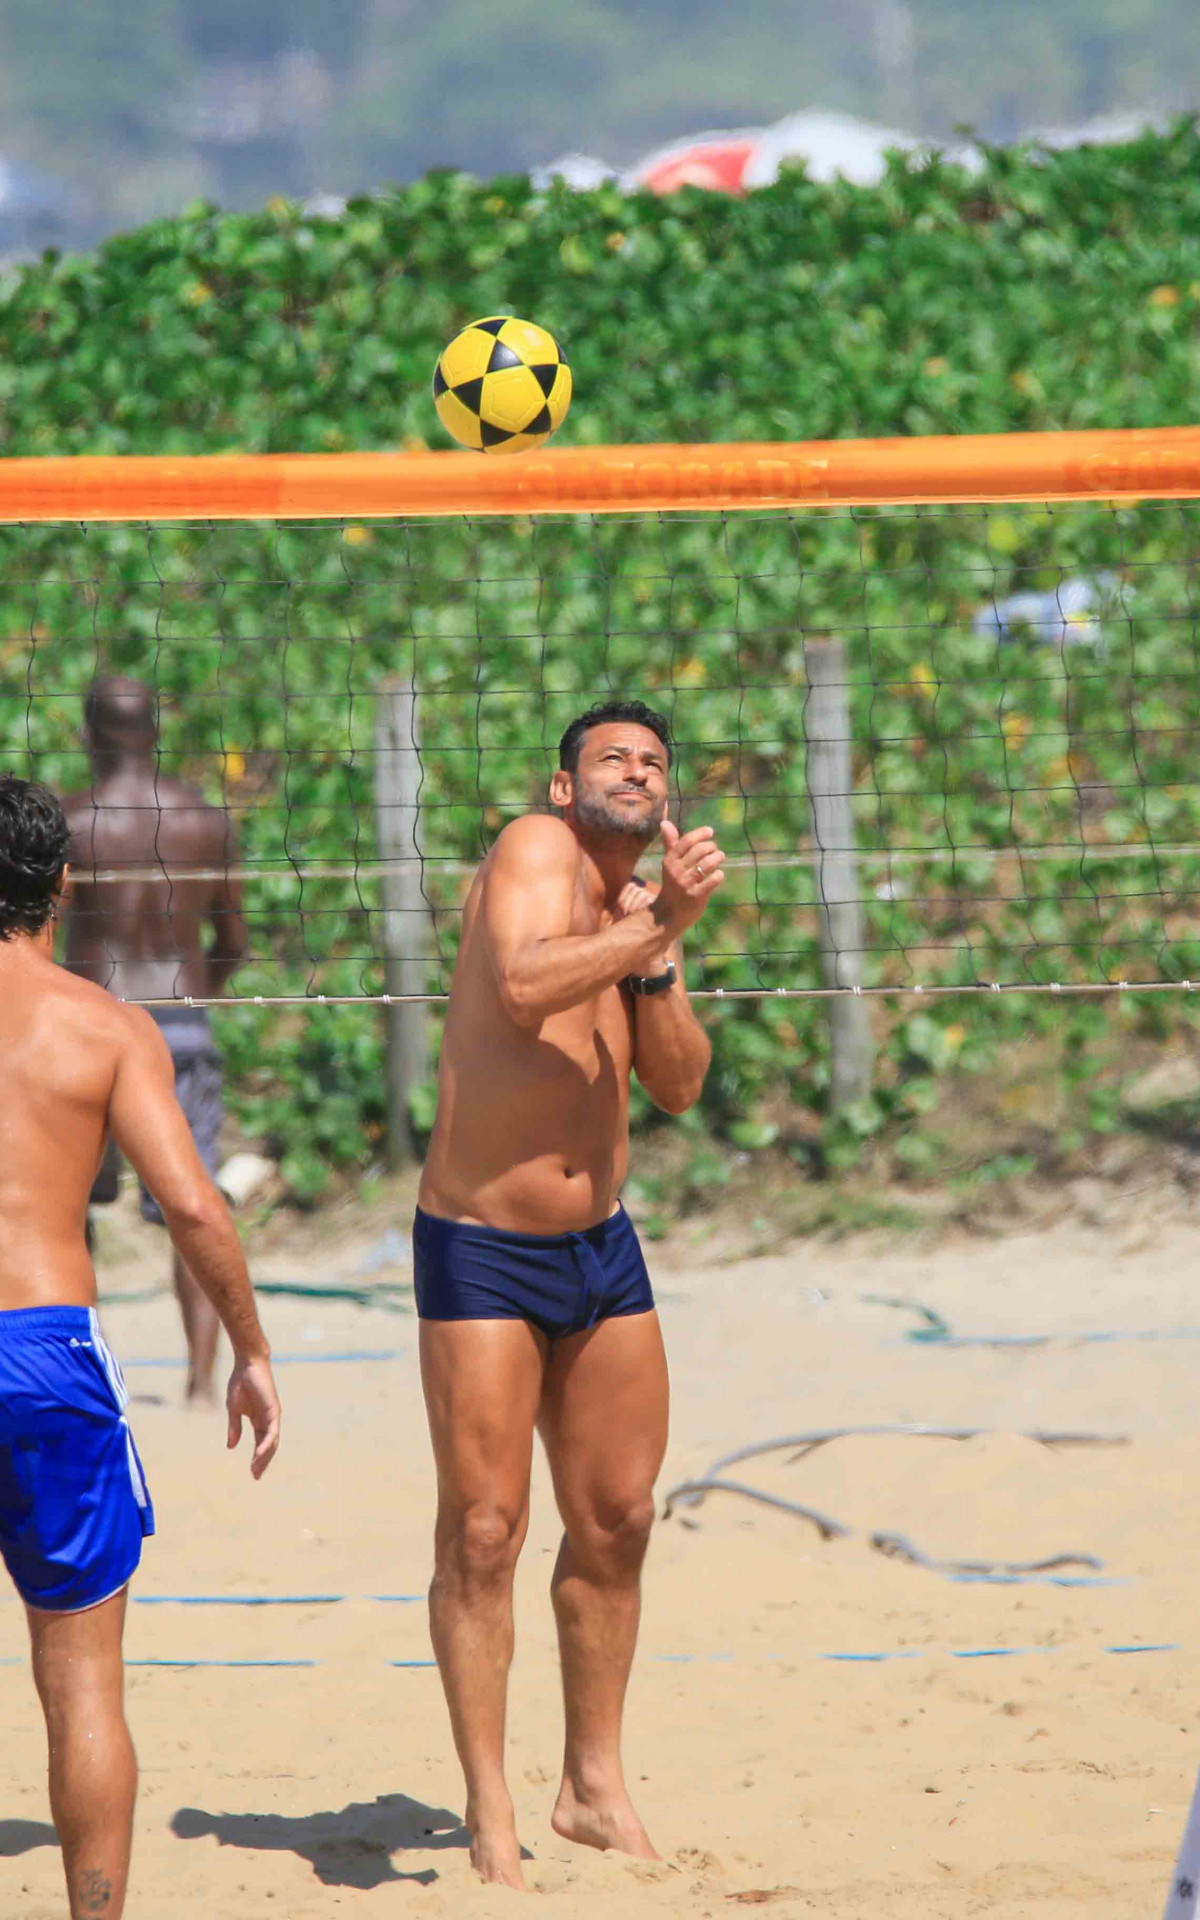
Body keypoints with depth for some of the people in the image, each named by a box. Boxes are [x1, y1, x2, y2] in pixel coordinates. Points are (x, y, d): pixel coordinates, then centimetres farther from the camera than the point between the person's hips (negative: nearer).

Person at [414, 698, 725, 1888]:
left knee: (617, 1518, 11)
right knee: (483, 1531, -5)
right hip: (482, 1251, -7)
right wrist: (663, 927, -26)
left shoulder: (637, 912, 8)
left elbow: (678, 1086, -3)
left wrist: (659, 953, -17)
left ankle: (595, 1789, 24)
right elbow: (519, 984, -31)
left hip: (599, 1246, 7)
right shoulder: (537, 850, -11)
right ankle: (490, 1819, 1)